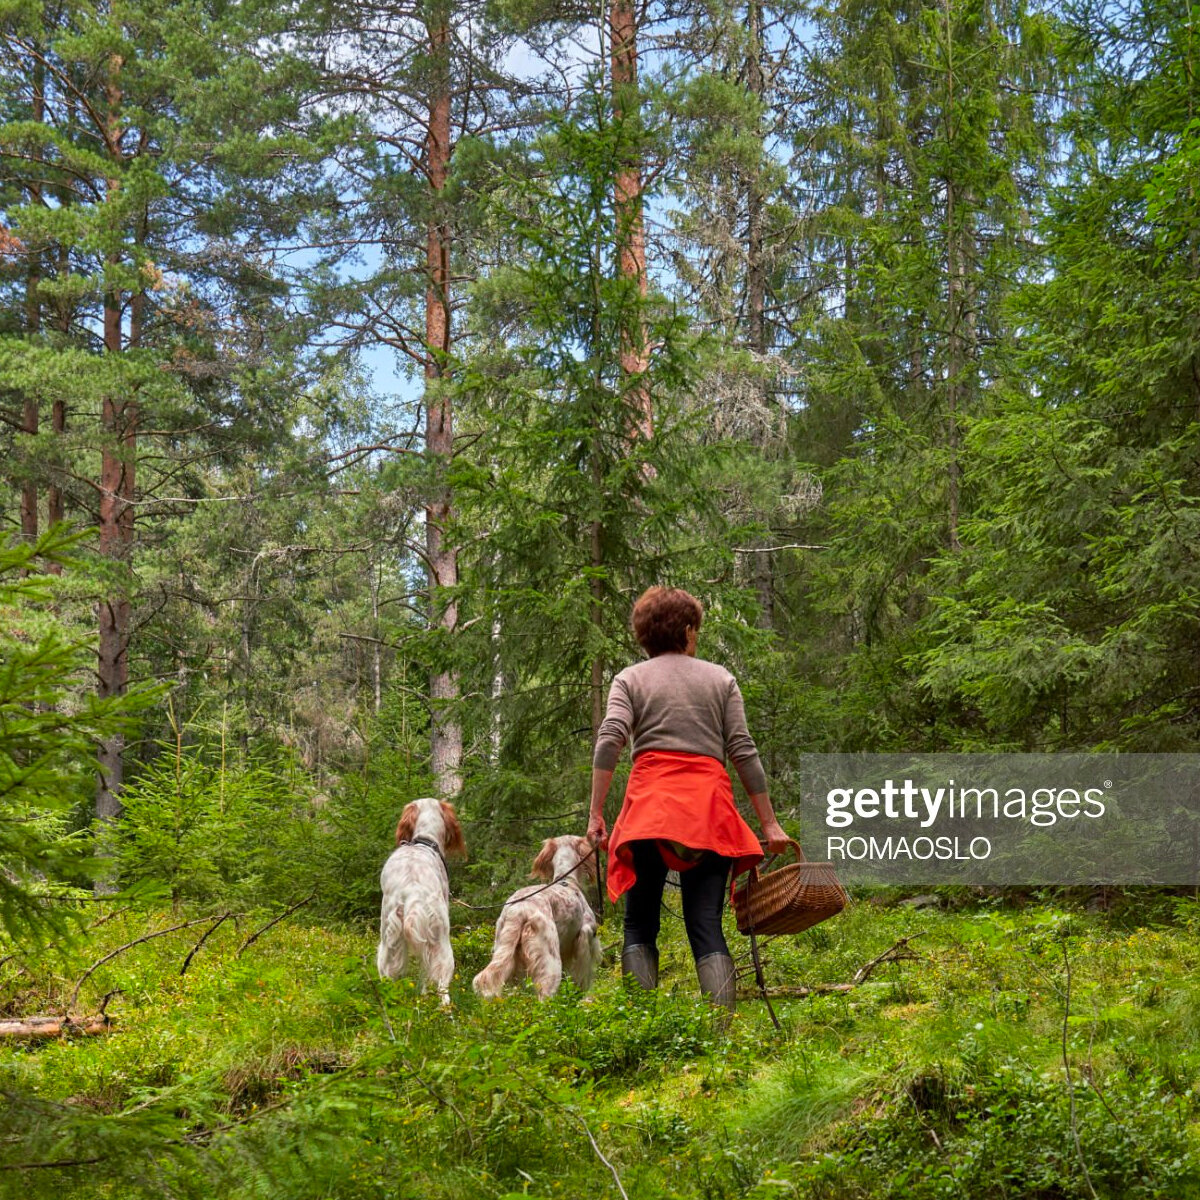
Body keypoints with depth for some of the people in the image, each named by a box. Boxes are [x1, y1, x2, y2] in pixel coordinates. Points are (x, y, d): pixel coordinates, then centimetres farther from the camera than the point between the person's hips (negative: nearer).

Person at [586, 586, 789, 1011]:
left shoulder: (630, 679, 12)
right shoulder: (720, 678, 16)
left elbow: (609, 741, -4)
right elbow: (744, 752, 7)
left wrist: (595, 815, -7)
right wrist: (769, 824, 8)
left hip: (649, 802, -1)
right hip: (710, 807, 1)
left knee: (640, 924, 8)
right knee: (706, 925, 1)